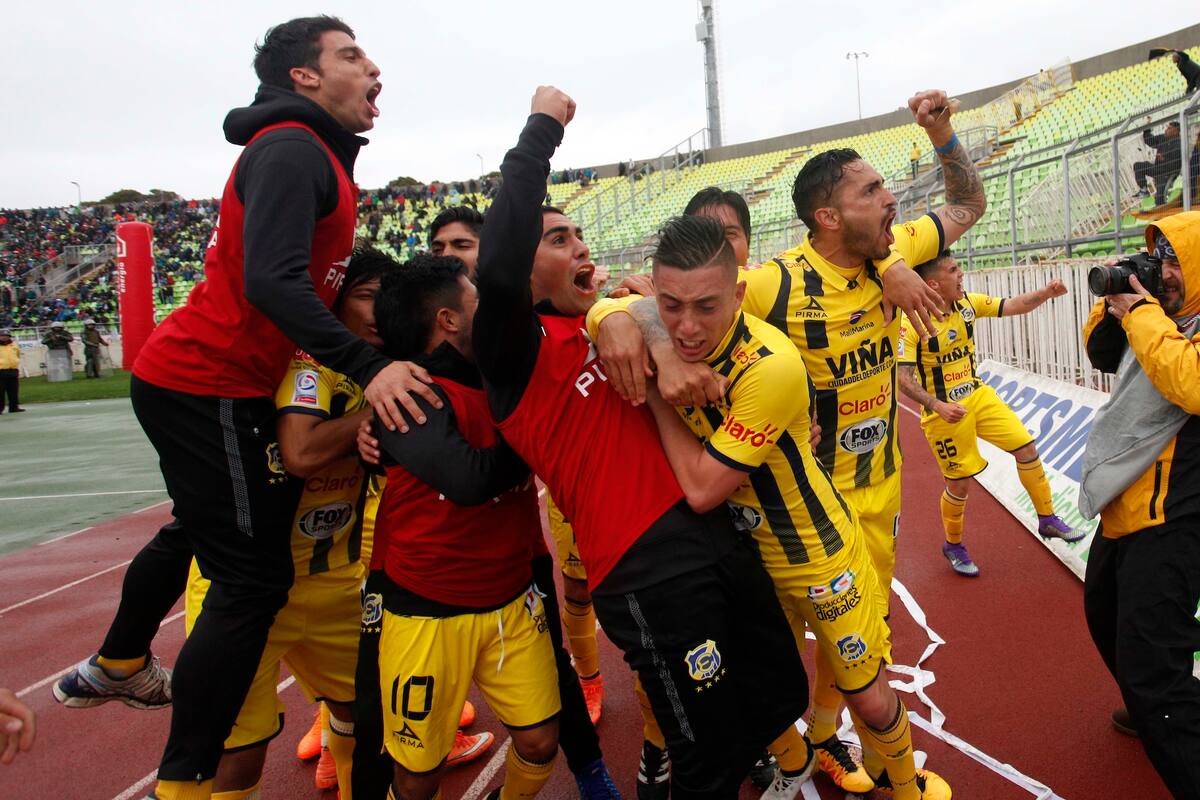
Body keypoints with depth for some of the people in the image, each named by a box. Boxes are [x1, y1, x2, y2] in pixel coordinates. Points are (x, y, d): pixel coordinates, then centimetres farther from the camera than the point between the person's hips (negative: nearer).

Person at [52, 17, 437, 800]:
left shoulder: (318, 157, 15)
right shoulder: (292, 149, -16)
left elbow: (324, 272, 16)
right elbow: (270, 282, -29)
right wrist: (365, 365, -36)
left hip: (190, 377, 11)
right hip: (209, 387, -11)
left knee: (196, 529, 29)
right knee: (254, 579, -8)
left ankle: (117, 667, 52)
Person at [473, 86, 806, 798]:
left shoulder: (603, 326, 14)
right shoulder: (520, 349, -8)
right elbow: (497, 270, -28)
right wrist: (542, 129, -18)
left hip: (715, 531, 8)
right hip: (646, 569, -8)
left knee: (783, 694, 23)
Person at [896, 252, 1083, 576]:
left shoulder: (968, 303, -3)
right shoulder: (913, 322, -22)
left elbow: (1012, 306, 2)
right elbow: (902, 375, -26)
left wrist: (1045, 292, -17)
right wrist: (937, 406, -36)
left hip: (978, 394, 6)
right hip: (945, 410, -6)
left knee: (1026, 447, 4)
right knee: (960, 483, 3)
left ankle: (1047, 519, 24)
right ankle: (953, 546, 29)